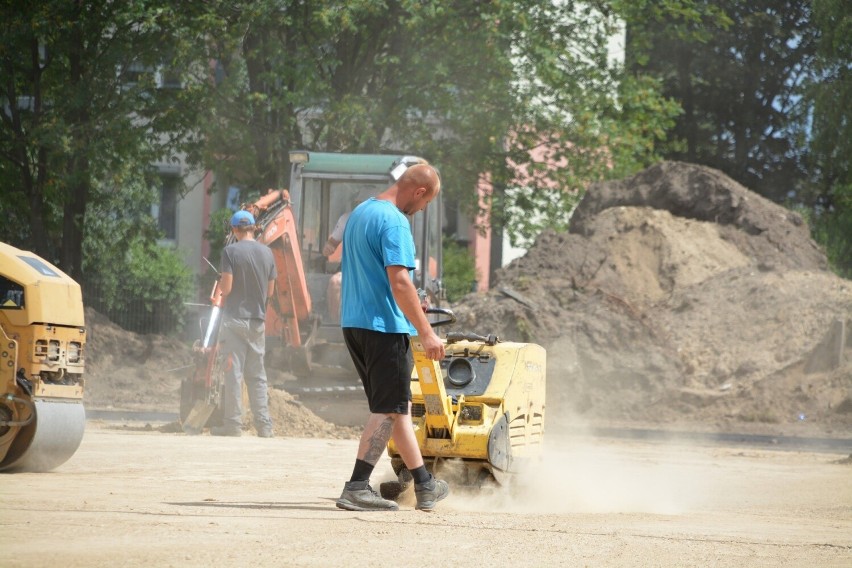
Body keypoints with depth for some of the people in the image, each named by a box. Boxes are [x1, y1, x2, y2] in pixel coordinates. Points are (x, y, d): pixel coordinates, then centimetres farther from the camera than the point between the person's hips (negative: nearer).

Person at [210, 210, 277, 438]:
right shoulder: (267, 253, 5)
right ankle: (264, 425, 6)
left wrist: (220, 284, 9)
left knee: (233, 372, -1)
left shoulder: (231, 251, -10)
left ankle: (233, 423, -1)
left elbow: (226, 287, -14)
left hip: (235, 318, -4)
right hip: (258, 320, 4)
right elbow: (270, 291, 10)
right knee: (257, 374, 9)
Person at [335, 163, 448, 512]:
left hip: (354, 323, 10)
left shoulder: (360, 213, 15)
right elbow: (399, 280, -23)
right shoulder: (394, 222, -16)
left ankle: (424, 486, 20)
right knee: (389, 411, -4)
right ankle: (356, 489, -8)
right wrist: (426, 332, -21)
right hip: (384, 326, -10)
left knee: (398, 406, 15)